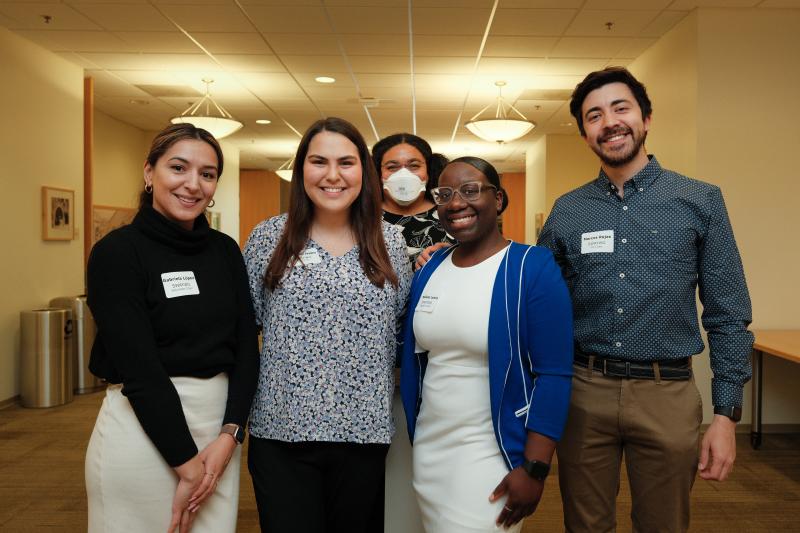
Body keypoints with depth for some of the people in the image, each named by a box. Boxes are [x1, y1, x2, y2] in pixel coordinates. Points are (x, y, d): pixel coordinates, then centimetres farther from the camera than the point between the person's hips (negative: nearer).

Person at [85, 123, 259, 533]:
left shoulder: (225, 251, 5)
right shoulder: (117, 252, -9)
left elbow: (246, 345, 2)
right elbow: (138, 366, -15)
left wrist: (229, 434, -9)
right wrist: (186, 462, -14)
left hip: (221, 423, 5)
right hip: (144, 427, -4)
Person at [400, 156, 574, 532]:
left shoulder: (533, 267, -12)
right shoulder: (429, 270, 4)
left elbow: (553, 375, -14)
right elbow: (412, 362, 10)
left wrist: (533, 468, -17)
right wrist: (413, 437, 10)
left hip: (493, 454, -5)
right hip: (427, 449, 6)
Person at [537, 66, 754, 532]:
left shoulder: (700, 201, -2)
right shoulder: (567, 211, 3)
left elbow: (728, 315, -2)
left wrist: (726, 415, -5)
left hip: (667, 393, -1)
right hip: (584, 391, 1)